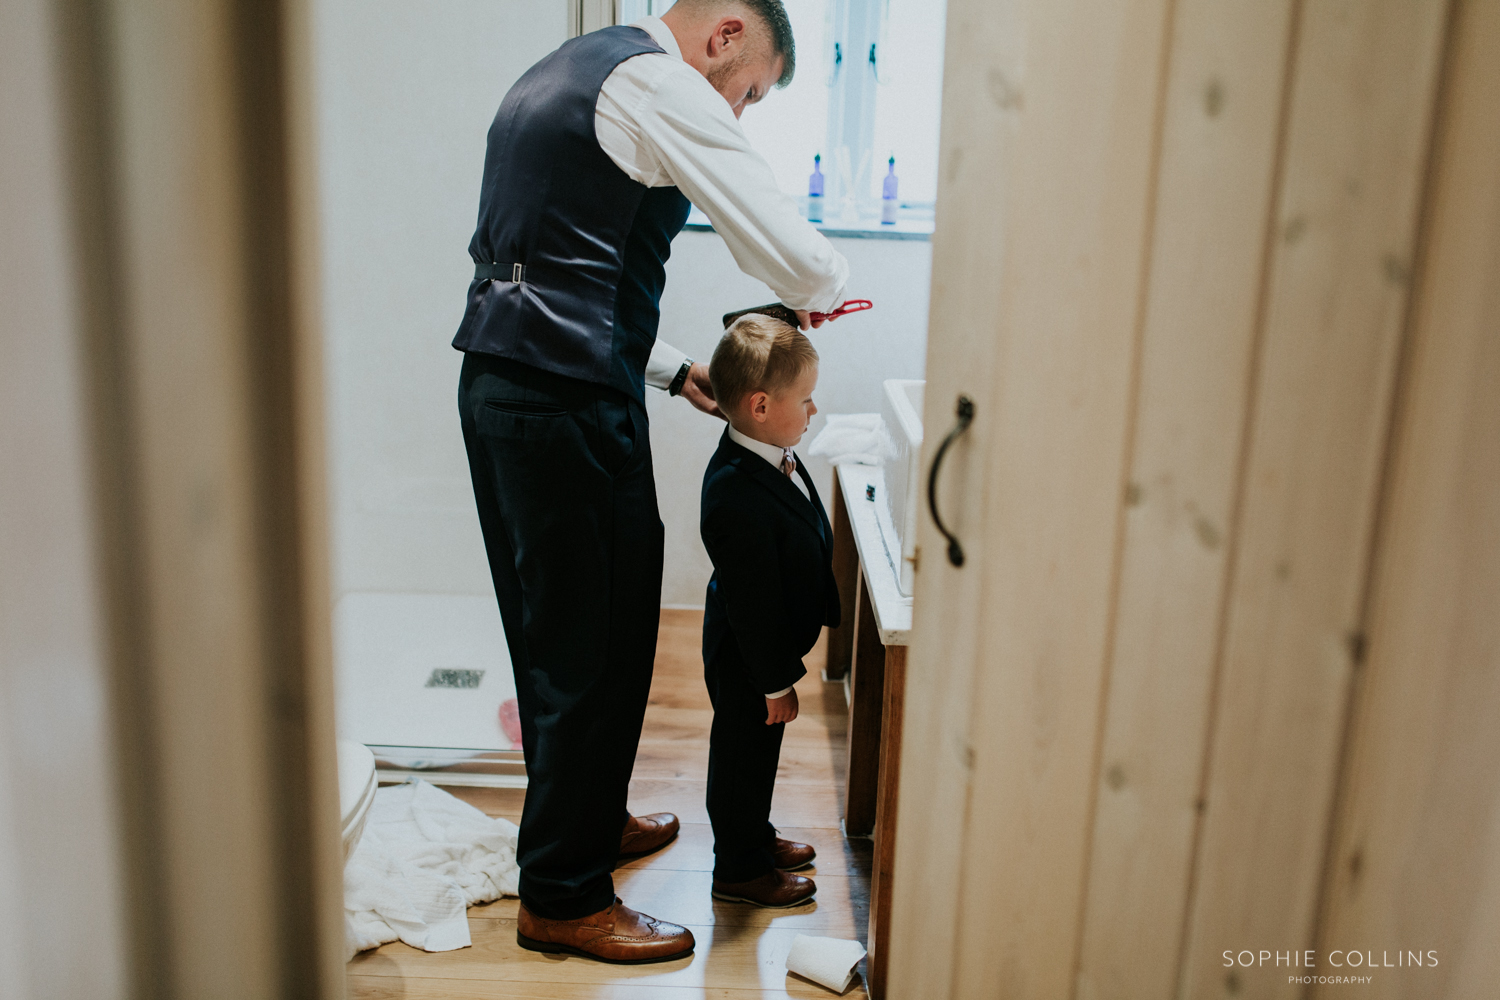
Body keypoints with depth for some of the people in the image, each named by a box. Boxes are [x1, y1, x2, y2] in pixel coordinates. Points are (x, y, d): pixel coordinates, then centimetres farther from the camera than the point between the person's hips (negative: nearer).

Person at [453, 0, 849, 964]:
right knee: (598, 648, 1)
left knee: (550, 631, 21)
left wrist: (670, 369, 20)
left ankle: (586, 818, 39)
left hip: (495, 384, 10)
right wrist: (825, 290, 7)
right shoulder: (659, 84, -10)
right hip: (569, 405, -10)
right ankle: (564, 898, 15)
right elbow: (794, 255, -17)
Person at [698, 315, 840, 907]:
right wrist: (775, 682, -19)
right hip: (745, 663, -9)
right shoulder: (739, 500, -36)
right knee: (746, 755, 10)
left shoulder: (768, 455, -4)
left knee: (754, 755, 26)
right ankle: (740, 870, 30)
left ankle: (754, 837, 47)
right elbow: (752, 603, -29)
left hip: (769, 648, 9)